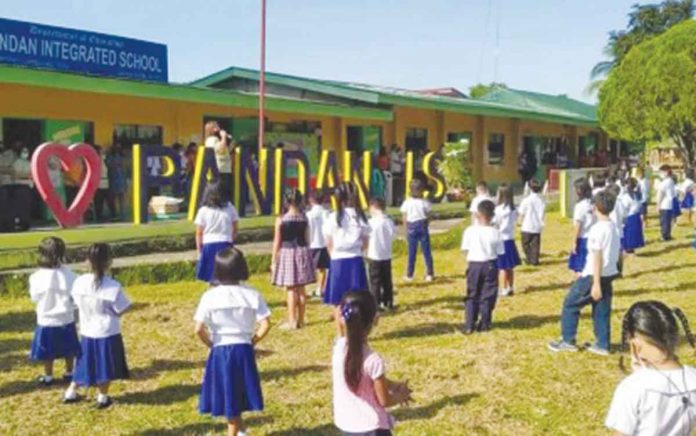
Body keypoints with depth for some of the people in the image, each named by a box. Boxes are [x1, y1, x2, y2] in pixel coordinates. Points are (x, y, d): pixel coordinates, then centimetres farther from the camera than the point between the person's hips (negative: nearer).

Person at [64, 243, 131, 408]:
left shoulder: (79, 282, -7)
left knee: (85, 363, 21)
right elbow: (120, 311, -12)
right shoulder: (113, 286, -20)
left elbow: (79, 304, 3)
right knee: (106, 367, 12)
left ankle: (71, 392, 30)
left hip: (87, 332, 4)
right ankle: (103, 397, 21)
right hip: (108, 333, -4)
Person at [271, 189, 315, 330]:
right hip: (302, 252, 3)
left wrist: (273, 260, 2)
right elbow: (307, 240, 5)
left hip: (287, 253, -3)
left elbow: (277, 242, -6)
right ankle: (301, 320, 18)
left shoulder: (280, 220, -9)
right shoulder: (304, 219, 0)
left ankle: (292, 321, 3)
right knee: (301, 289, 11)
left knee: (291, 290, 2)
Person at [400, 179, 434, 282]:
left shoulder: (407, 203, -4)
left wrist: (406, 230, 8)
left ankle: (409, 275, 10)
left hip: (411, 227, 1)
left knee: (412, 251, 6)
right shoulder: (424, 202, -6)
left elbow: (404, 218, -1)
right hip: (422, 226, -1)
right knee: (426, 251, 6)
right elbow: (428, 216, -3)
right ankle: (429, 274, 9)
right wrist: (425, 226, 11)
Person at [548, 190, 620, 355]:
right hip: (609, 274, 8)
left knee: (570, 304, 5)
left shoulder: (597, 228, -18)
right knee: (602, 310, 13)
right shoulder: (614, 228, 8)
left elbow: (597, 258, -20)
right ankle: (603, 345, 17)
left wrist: (596, 284, -19)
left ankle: (568, 341, 10)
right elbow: (618, 253, 15)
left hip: (594, 276, -8)